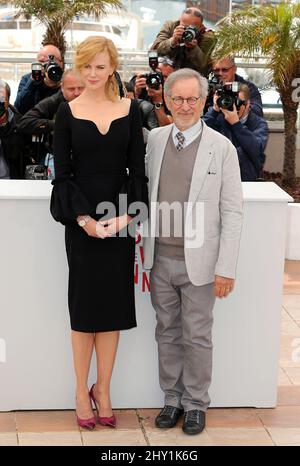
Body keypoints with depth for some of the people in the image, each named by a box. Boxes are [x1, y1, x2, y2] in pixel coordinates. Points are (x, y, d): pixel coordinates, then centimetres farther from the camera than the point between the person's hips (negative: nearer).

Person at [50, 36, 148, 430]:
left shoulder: (130, 109, 4)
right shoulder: (68, 112, 0)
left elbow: (138, 170, 3)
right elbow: (62, 173, -2)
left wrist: (128, 215, -10)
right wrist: (84, 218, -13)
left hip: (121, 216, 2)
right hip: (81, 217, -1)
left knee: (114, 304, 4)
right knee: (84, 303, 3)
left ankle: (102, 390, 16)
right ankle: (82, 391, 14)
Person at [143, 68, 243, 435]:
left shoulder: (222, 148, -7)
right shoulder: (154, 140, 4)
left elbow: (232, 212, -7)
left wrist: (226, 268, -10)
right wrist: (144, 249, 5)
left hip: (198, 263, -3)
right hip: (161, 259, 3)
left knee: (197, 337, 7)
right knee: (167, 333, 14)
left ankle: (195, 403, 23)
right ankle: (172, 398, 28)